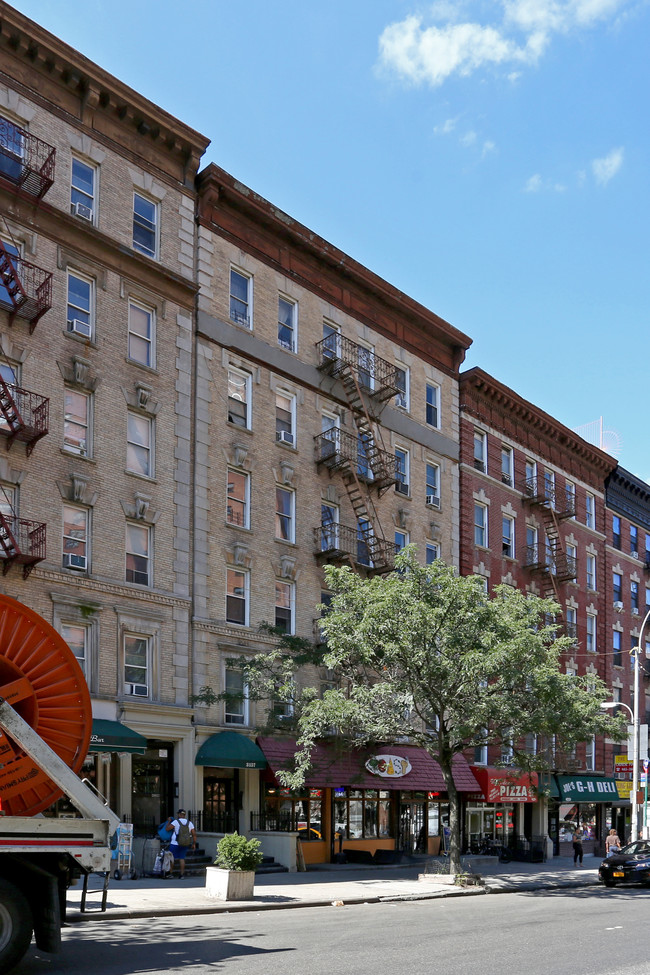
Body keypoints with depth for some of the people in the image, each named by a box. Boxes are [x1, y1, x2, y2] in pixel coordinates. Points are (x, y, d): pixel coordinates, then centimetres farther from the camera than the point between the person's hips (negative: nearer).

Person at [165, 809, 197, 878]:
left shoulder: (176, 822, -9)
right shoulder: (190, 823, 5)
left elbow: (167, 829, -10)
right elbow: (194, 834, 2)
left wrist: (169, 821, 5)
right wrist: (194, 844, 10)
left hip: (175, 844, -4)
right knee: (182, 859, 9)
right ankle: (182, 874, 4)